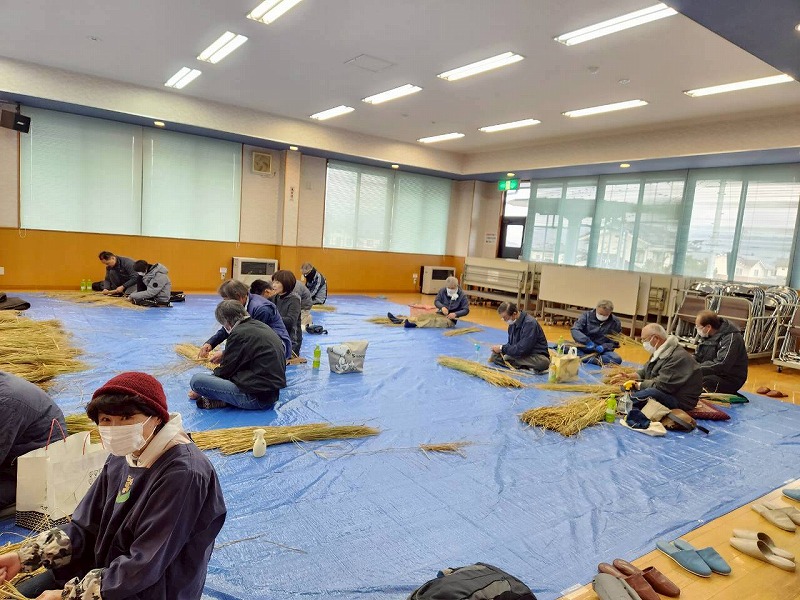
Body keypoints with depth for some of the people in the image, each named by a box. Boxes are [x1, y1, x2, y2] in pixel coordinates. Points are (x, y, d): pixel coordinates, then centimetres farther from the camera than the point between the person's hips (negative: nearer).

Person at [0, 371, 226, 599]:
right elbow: (85, 526, 4)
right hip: (105, 569, 7)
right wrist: (24, 556, -7)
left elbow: (144, 567, -26)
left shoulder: (183, 474, -30)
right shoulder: (125, 454, -3)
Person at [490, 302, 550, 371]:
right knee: (495, 354, -9)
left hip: (537, 356, -6)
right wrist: (501, 349, -8)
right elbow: (511, 344, 12)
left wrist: (502, 348, -18)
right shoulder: (512, 323, 3)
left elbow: (522, 350, -27)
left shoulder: (530, 323, -22)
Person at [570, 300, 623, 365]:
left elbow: (615, 342, 4)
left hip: (602, 350, 0)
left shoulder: (615, 322, -1)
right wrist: (587, 341, -29)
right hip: (583, 347, 0)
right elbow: (574, 330, -13)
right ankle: (596, 360, -34)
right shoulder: (587, 316, -2)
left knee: (617, 359, -30)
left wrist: (604, 347, -18)